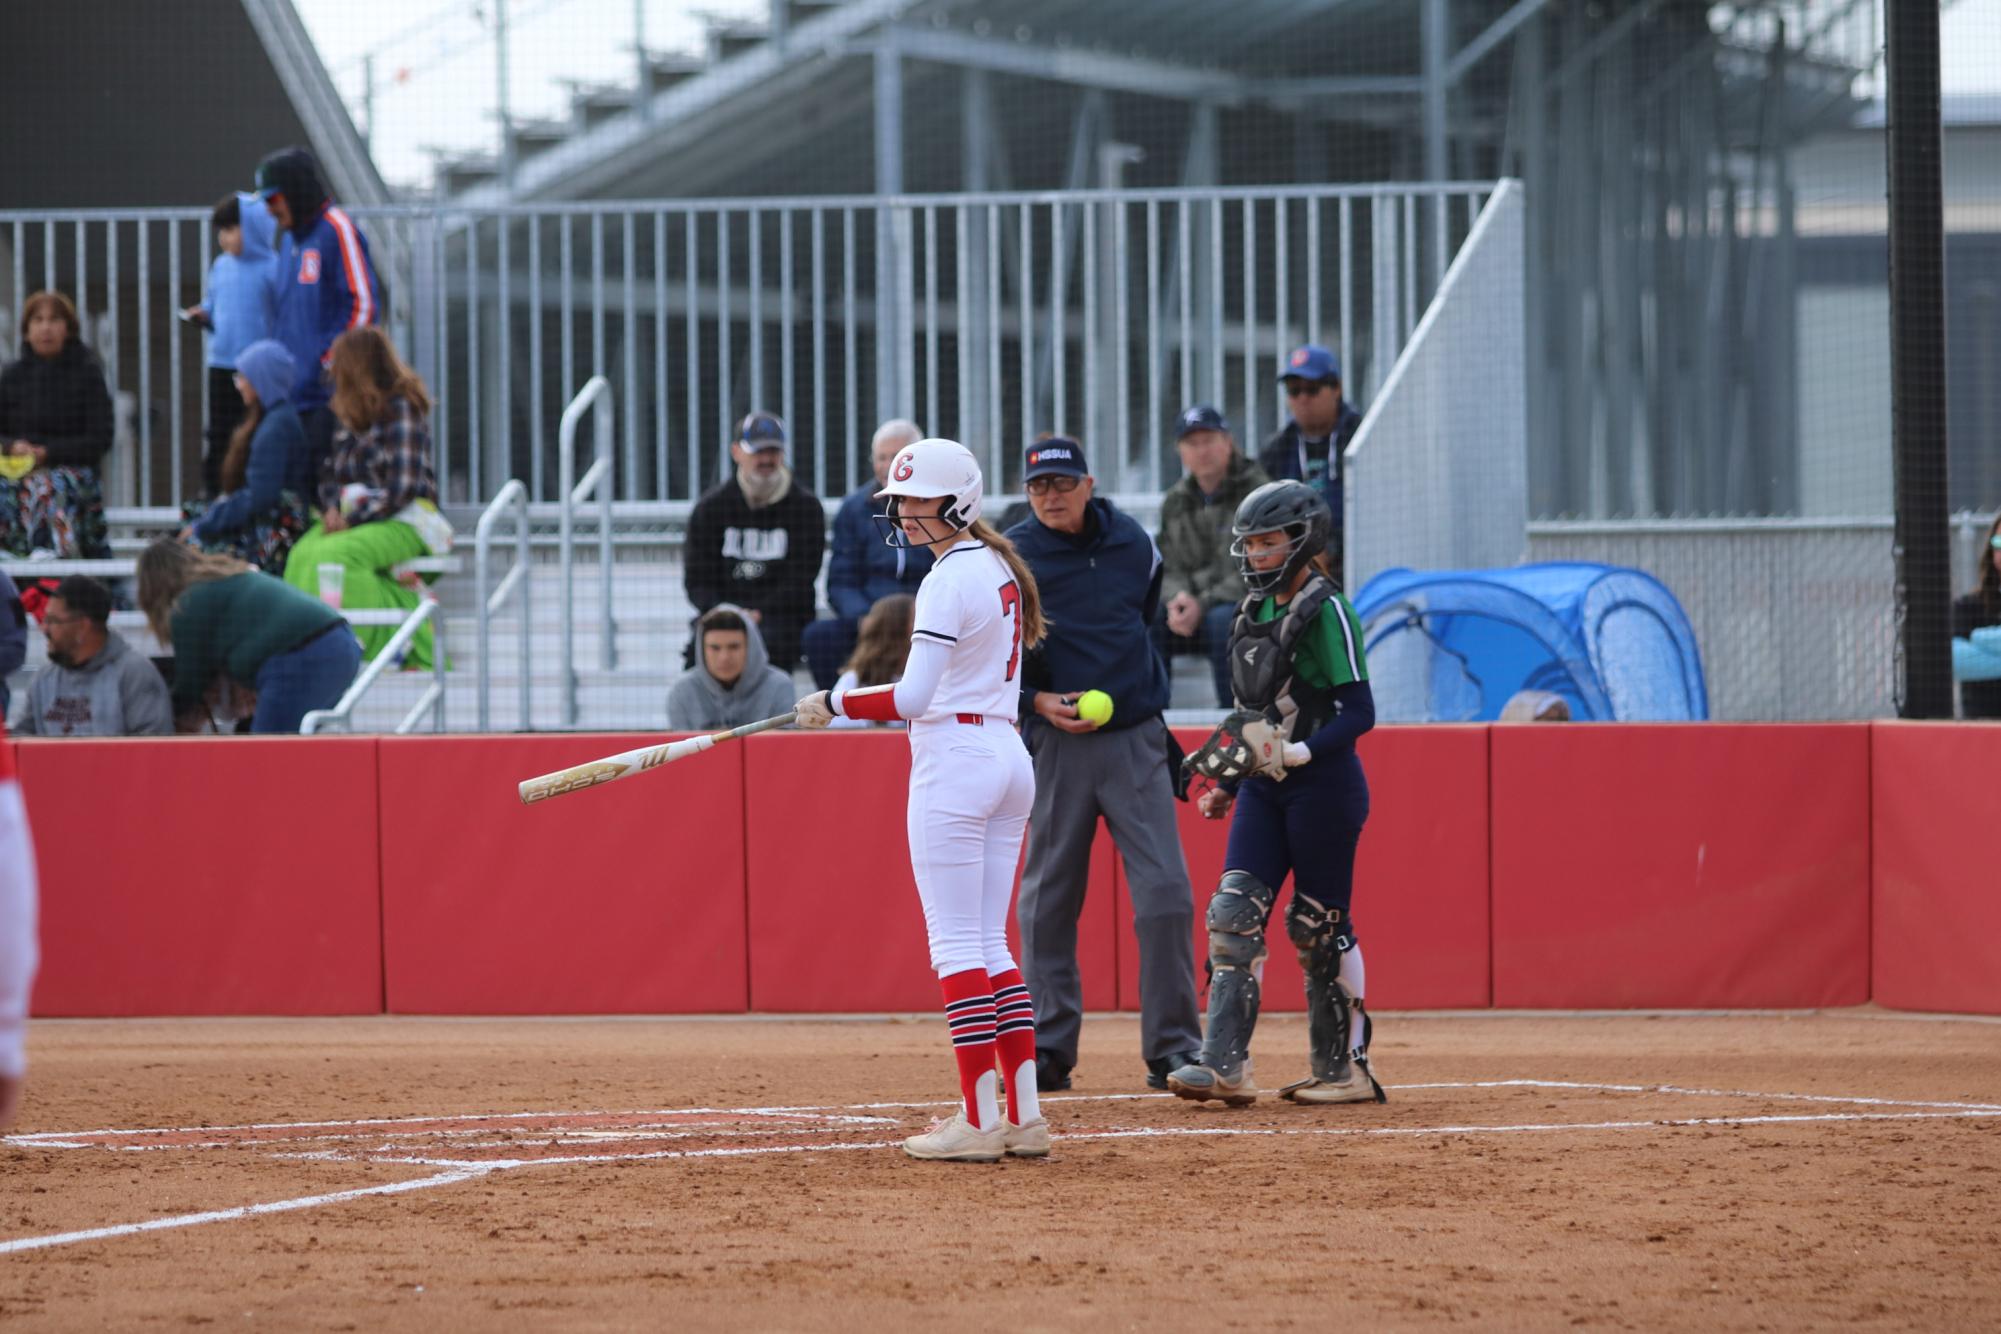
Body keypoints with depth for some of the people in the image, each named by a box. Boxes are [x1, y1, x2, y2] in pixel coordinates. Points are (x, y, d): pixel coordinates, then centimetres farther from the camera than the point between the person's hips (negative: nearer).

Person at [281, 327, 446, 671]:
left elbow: (402, 487, -15)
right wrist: (332, 507, -2)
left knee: (333, 555, -33)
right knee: (304, 555, -25)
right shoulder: (354, 416, 17)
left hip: (404, 520, -7)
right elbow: (331, 474, 20)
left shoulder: (402, 410, -8)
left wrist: (351, 518, -16)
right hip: (351, 516, 7)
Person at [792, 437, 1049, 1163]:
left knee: (956, 942, -6)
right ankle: (1024, 1117, 7)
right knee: (989, 943, 11)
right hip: (1009, 757, 9)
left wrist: (834, 704, -8)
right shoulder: (1000, 568, 14)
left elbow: (914, 698, -20)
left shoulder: (951, 578, -14)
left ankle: (979, 1121, -8)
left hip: (955, 758, -9)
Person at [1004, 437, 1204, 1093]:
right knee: (1047, 898, 4)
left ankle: (1173, 1049, -2)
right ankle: (1049, 1050, 14)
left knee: (1166, 892, -7)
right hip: (1056, 743, -1)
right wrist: (1035, 700, -15)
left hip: (1136, 742, 2)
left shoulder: (1133, 544, 5)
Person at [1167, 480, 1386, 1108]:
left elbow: (1358, 713, -16)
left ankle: (1345, 1067, 11)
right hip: (1265, 788, 8)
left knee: (1320, 926, -1)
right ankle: (1225, 1064, -11)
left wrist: (1299, 753, -28)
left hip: (1324, 785, -8)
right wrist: (1227, 784, 17)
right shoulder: (1255, 613, 13)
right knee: (1233, 913, -5)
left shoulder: (1325, 611, -11)